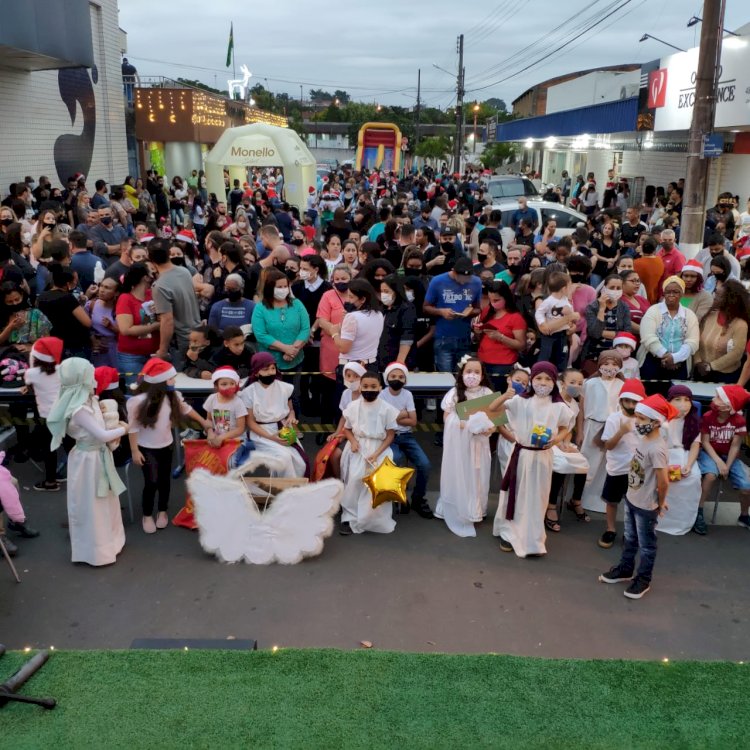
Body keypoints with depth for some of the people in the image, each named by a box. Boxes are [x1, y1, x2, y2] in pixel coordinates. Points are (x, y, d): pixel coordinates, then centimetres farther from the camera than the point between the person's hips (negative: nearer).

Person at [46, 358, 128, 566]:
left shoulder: (89, 401, 1)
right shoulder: (78, 409, -27)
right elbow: (102, 435, -26)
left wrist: (115, 432, -11)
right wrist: (123, 429, -10)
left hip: (99, 456, 9)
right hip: (88, 460, -9)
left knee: (104, 501, 22)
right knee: (91, 505, 7)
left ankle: (105, 540, 40)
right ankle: (94, 550, 22)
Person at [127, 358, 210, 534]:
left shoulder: (173, 396, -6)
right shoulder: (139, 401, -22)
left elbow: (186, 409, 14)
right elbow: (133, 427, -15)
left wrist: (203, 422, 23)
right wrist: (135, 451, -14)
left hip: (166, 445, 5)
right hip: (147, 448, -5)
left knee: (164, 480, 15)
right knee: (151, 482, -5)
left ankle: (163, 511, 35)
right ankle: (147, 516, 16)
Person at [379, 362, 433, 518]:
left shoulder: (408, 394, 3)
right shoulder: (382, 394, -4)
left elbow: (413, 421, -2)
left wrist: (393, 418, -9)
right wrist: (401, 415, -7)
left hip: (406, 436, 3)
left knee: (424, 464, -18)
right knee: (397, 459, -34)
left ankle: (418, 499, 6)